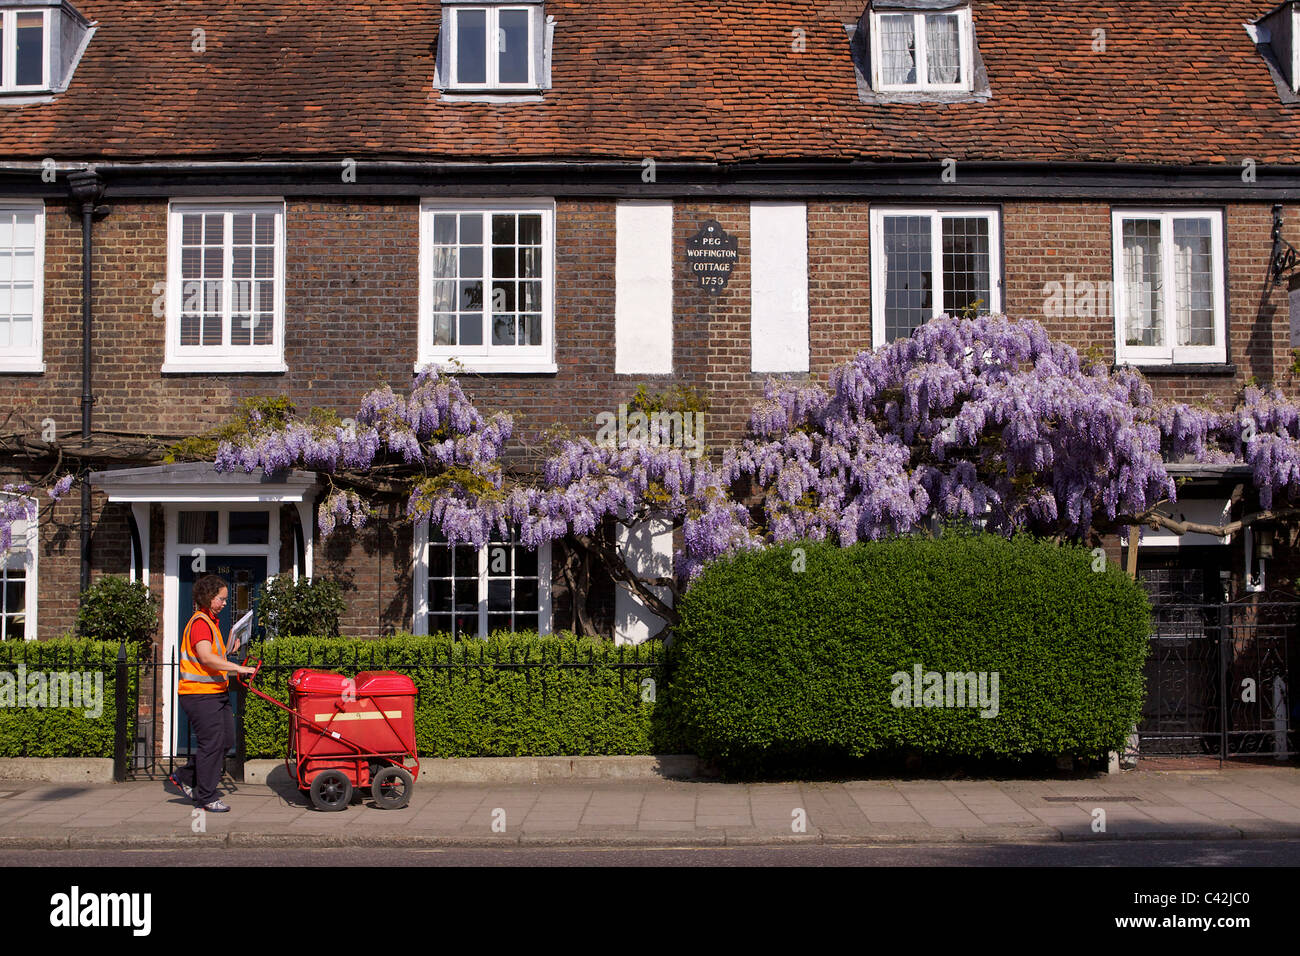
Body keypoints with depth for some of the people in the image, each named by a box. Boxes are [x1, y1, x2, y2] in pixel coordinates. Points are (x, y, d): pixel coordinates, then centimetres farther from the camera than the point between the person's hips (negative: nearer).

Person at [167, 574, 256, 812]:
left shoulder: (211, 621, 19)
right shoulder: (199, 622, -13)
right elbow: (206, 658, -25)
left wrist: (230, 649, 10)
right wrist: (238, 668, -28)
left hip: (217, 693, 10)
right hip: (201, 694, -10)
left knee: (226, 740, 10)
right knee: (212, 743, -6)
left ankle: (184, 777, 23)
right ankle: (206, 797, 4)